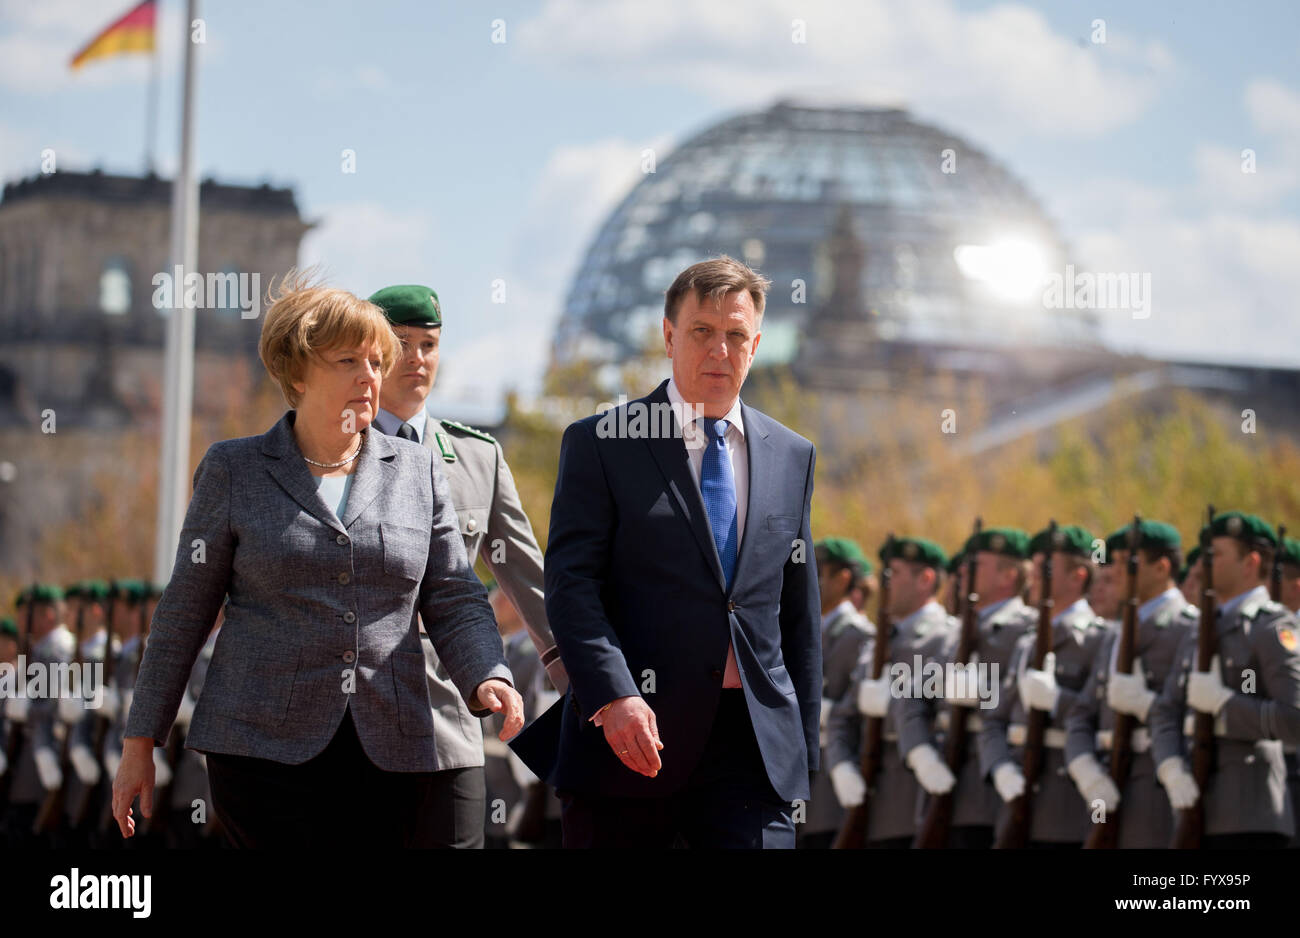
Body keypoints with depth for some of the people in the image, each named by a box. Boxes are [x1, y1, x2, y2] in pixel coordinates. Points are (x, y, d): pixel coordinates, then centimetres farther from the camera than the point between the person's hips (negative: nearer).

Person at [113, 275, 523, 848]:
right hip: (265, 751, -3)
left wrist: (487, 679, -11)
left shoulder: (416, 471, 12)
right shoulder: (234, 470, 6)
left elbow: (455, 601, 10)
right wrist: (140, 742, 7)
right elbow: (184, 613, 8)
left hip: (390, 756, 3)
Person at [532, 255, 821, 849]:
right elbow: (570, 584, -7)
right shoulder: (600, 444, 2)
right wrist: (614, 695, -20)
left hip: (756, 751, 3)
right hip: (628, 733, -2)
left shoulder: (791, 457, 15)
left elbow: (800, 614, 17)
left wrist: (804, 744, 12)